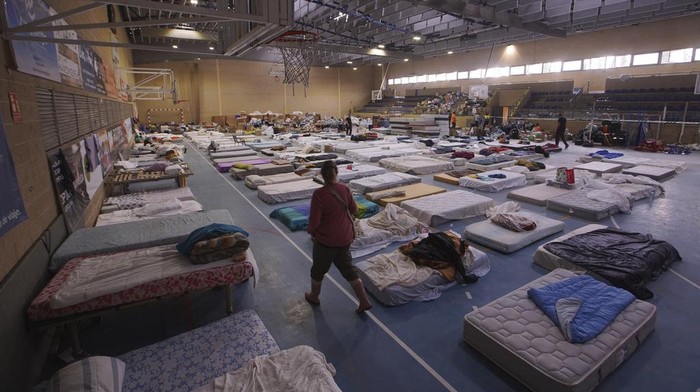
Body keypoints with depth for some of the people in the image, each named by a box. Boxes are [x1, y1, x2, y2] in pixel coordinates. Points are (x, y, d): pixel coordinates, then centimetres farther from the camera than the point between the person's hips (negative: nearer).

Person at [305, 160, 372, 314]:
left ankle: (314, 296, 42)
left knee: (319, 269, 19)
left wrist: (310, 231, 1)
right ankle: (364, 301, 19)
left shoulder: (319, 194, -23)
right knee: (348, 268, 19)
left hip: (326, 240, -5)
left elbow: (314, 221, -20)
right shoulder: (345, 189, -6)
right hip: (345, 238, 5)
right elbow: (354, 210, 7)